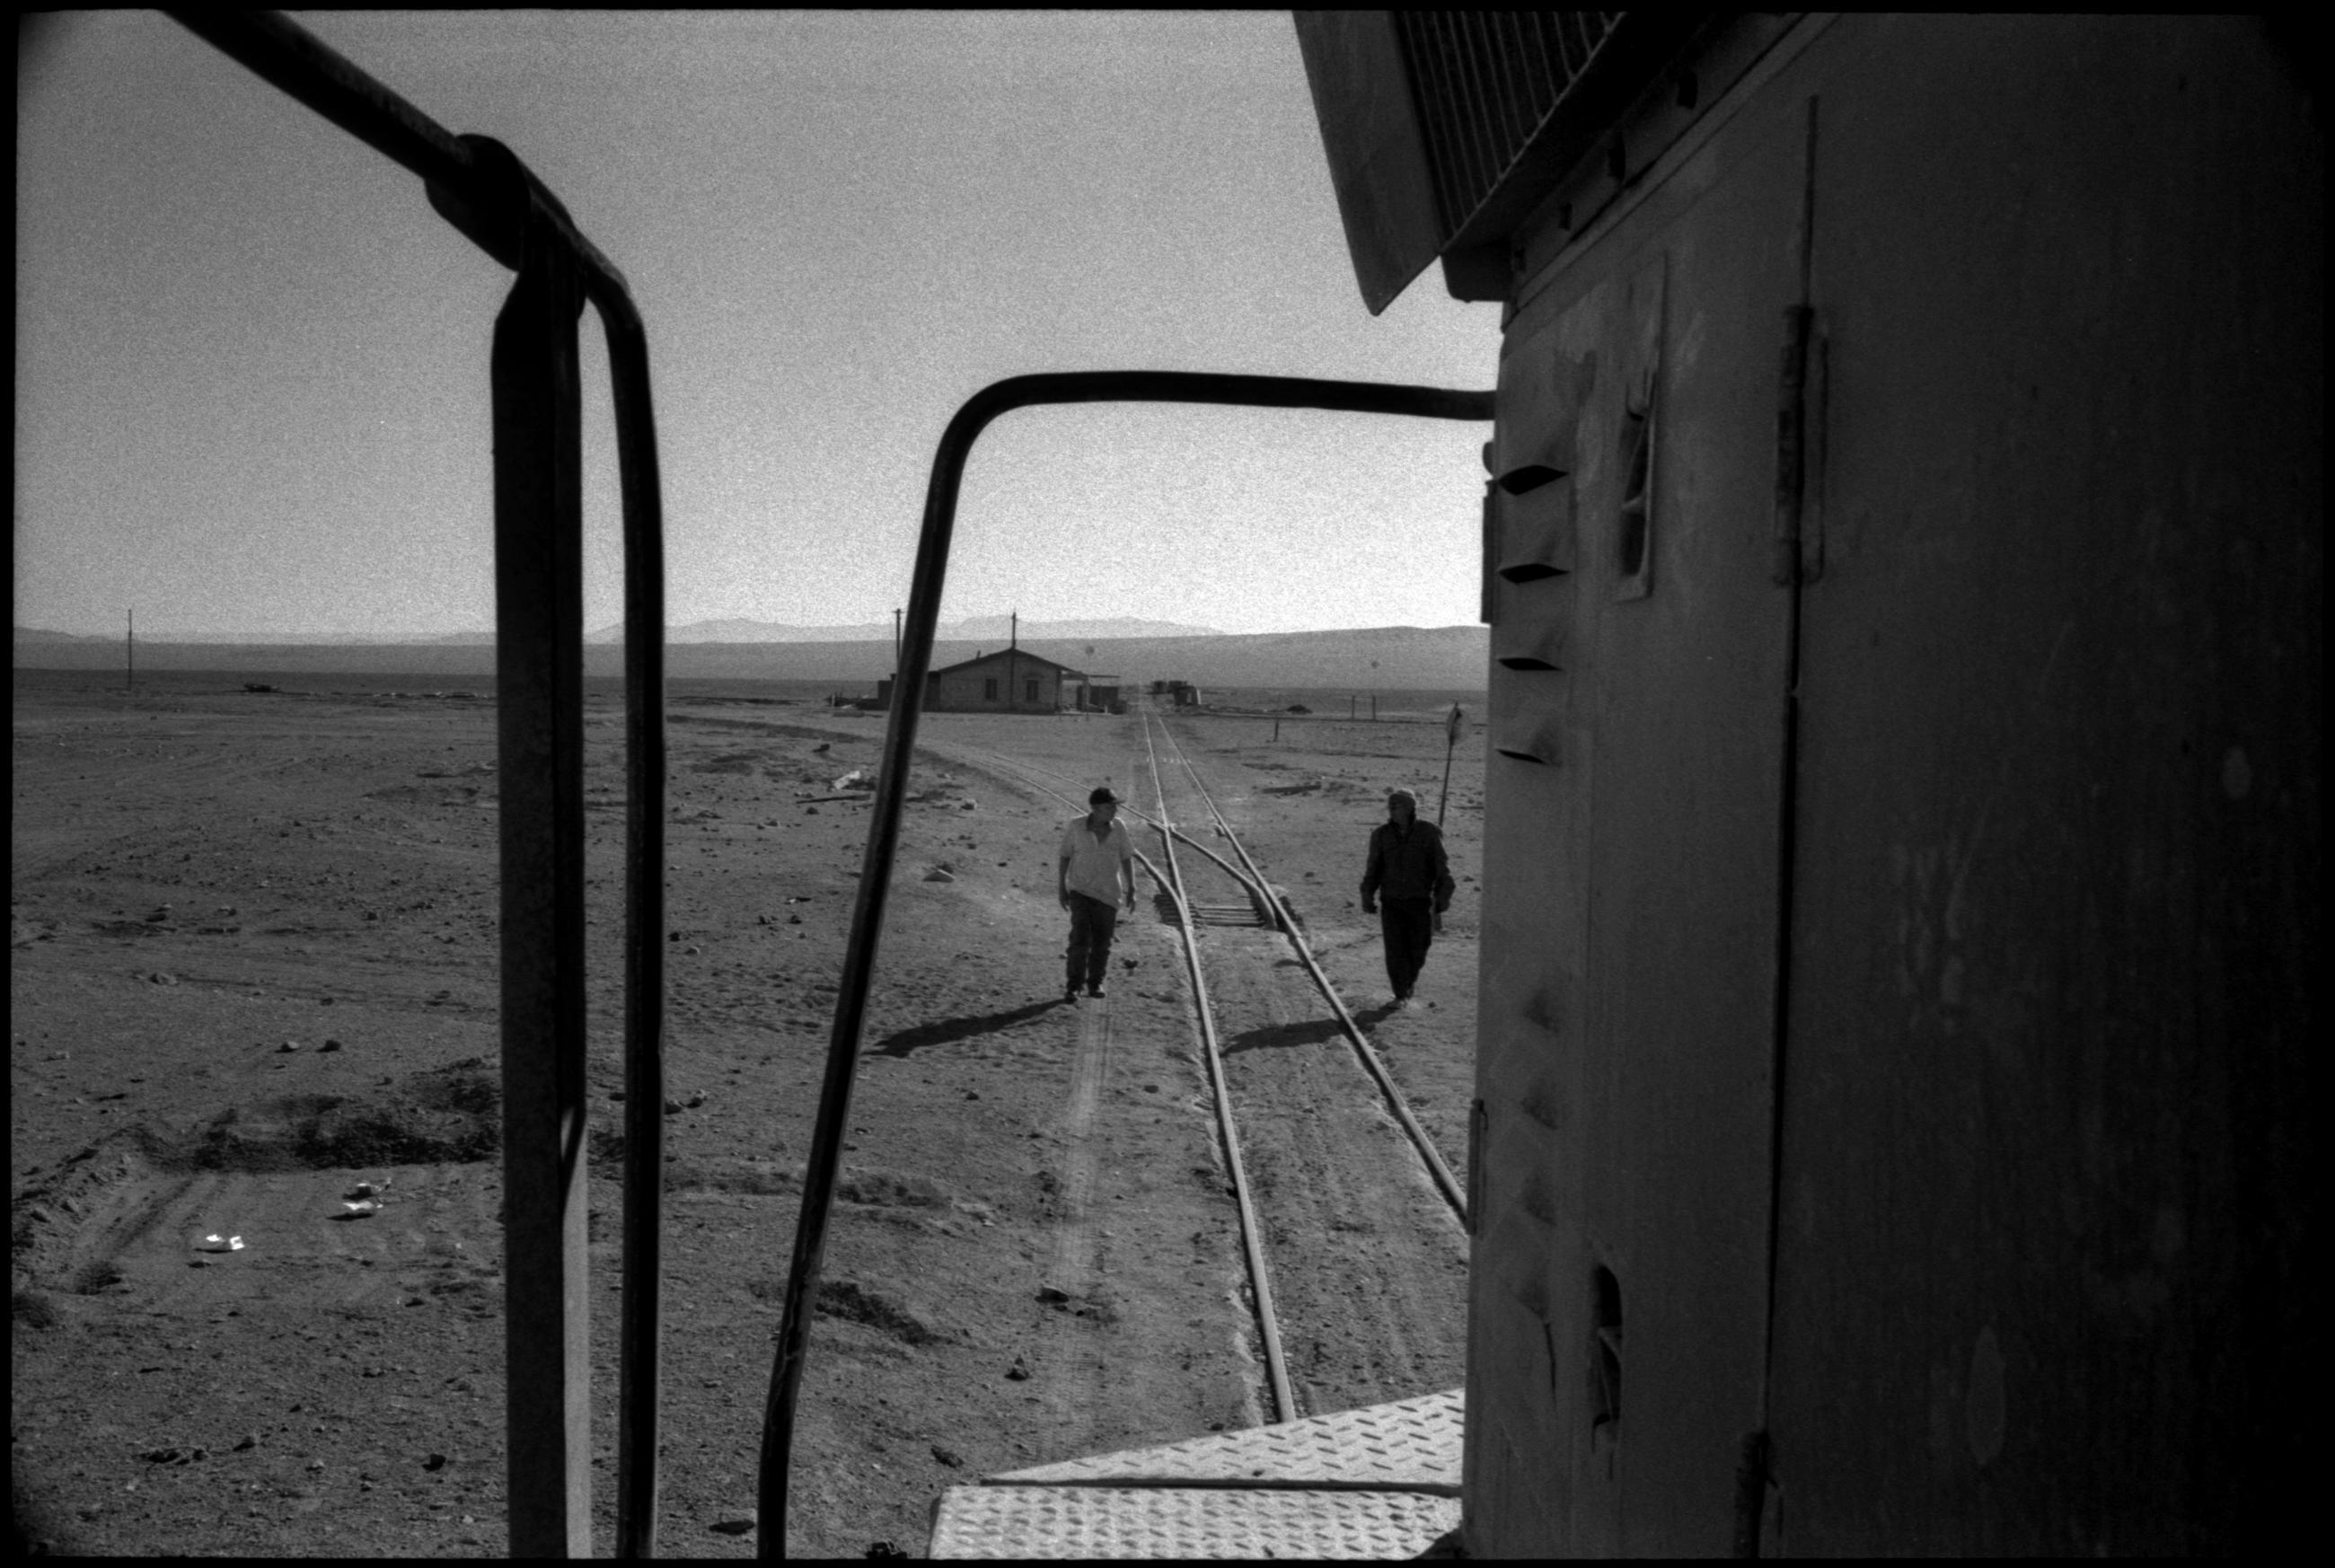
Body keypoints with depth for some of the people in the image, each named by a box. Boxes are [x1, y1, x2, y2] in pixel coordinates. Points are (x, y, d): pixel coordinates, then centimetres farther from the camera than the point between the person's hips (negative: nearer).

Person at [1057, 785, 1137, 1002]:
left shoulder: (1118, 828, -6)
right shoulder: (1075, 826, -11)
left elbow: (1127, 859, 3)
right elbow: (1065, 856, -1)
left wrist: (1131, 890, 1)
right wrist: (1062, 887, 1)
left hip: (1108, 894, 2)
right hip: (1081, 892, -2)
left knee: (1102, 943, 8)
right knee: (1080, 939, -14)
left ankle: (1095, 983, 27)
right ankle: (1072, 987, -4)